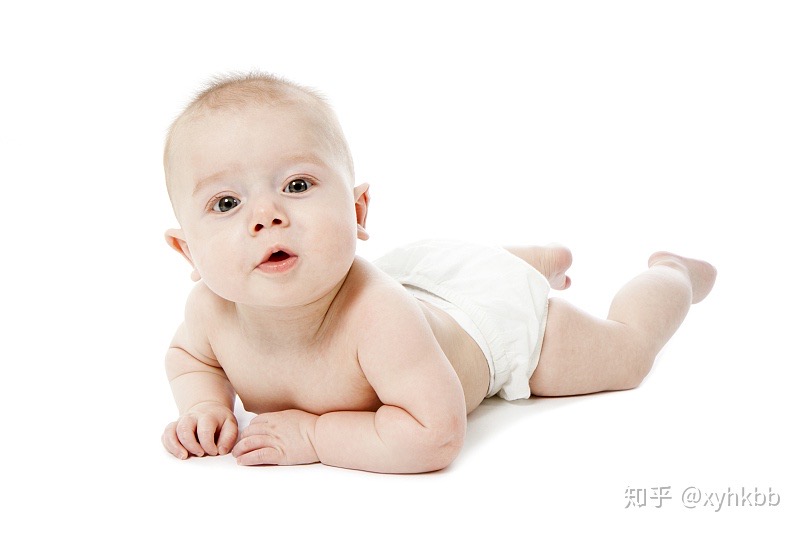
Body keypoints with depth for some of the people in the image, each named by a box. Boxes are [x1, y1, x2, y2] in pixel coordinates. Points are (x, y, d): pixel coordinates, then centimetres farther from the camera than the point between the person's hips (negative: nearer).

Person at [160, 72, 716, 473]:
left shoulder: (378, 317, -50)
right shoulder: (212, 308, -30)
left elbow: (436, 434, -46)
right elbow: (188, 355, -5)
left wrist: (310, 433, -43)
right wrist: (205, 405, -26)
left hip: (498, 314, -5)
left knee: (627, 352, 18)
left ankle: (671, 274, 47)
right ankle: (544, 258, 63)